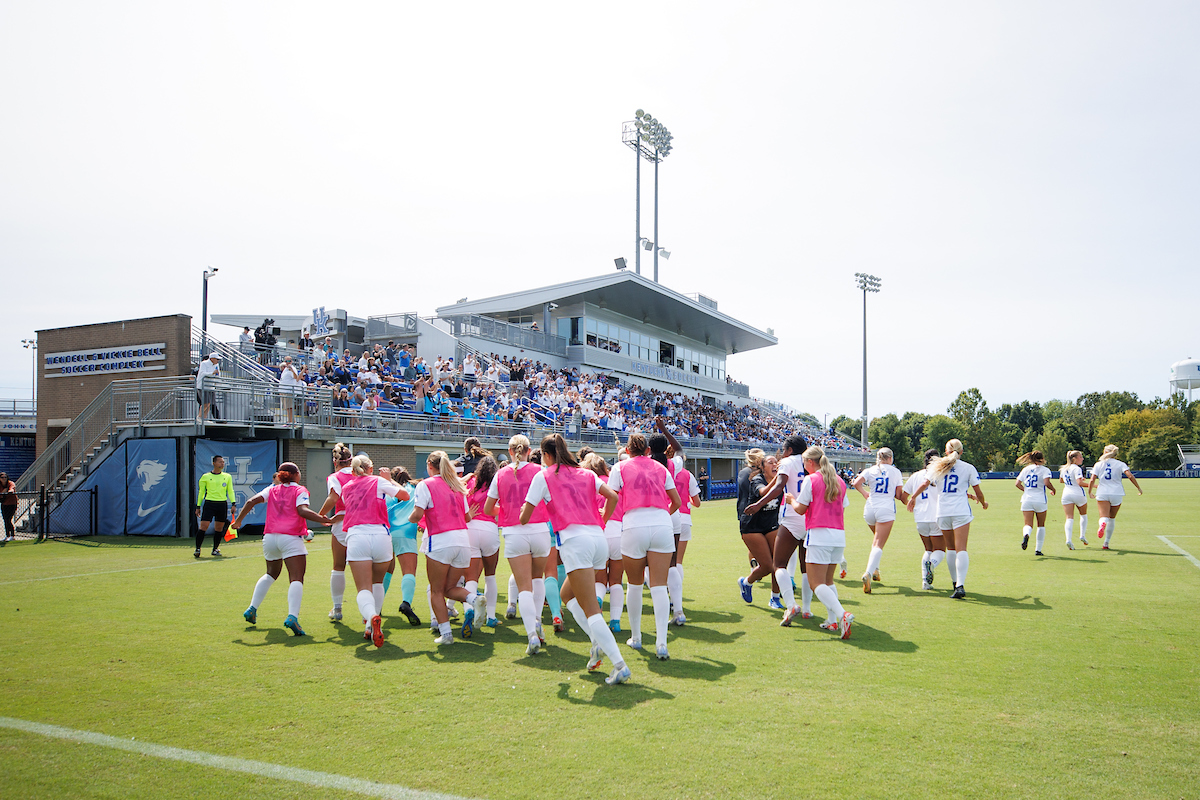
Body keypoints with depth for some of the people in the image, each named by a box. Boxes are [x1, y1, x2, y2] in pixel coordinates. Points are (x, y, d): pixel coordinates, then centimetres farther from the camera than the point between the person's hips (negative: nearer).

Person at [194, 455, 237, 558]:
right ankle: (197, 549, -1)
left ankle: (215, 549, 18)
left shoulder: (227, 476, 11)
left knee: (219, 528, 5)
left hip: (222, 504, 3)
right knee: (203, 526, -11)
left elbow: (230, 491, 12)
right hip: (209, 503, -2)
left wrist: (233, 504, 2)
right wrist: (198, 507, 8)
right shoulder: (205, 477, 5)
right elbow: (201, 492, 10)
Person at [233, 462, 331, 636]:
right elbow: (302, 510, -13)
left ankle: (252, 609, 27)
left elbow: (252, 501, 5)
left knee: (271, 574, 29)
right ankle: (292, 617, -31)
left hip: (270, 537, 6)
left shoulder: (272, 490, 16)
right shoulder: (300, 490, 3)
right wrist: (323, 520, -15)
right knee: (297, 579, -12)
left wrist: (238, 520, 14)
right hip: (291, 537, -6)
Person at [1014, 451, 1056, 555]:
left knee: (1028, 524, -1)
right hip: (1040, 500, -2)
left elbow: (1017, 484, 5)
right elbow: (1047, 483, -20)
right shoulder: (1045, 470, -4)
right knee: (1041, 525, 15)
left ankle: (1026, 535, -37)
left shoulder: (1026, 469, 9)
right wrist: (1053, 490, -1)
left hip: (1026, 500, 2)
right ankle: (1038, 550, 15)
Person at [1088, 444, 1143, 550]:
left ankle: (1102, 524, -50)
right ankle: (1106, 543, 19)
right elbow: (1130, 476, -10)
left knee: (1104, 516, -10)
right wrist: (1139, 488, -3)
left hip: (1102, 494, -1)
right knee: (1112, 518, 15)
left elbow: (1092, 480, -1)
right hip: (1117, 494, 1)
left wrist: (1090, 491, 11)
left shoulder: (1098, 464, 5)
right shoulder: (1120, 464, 4)